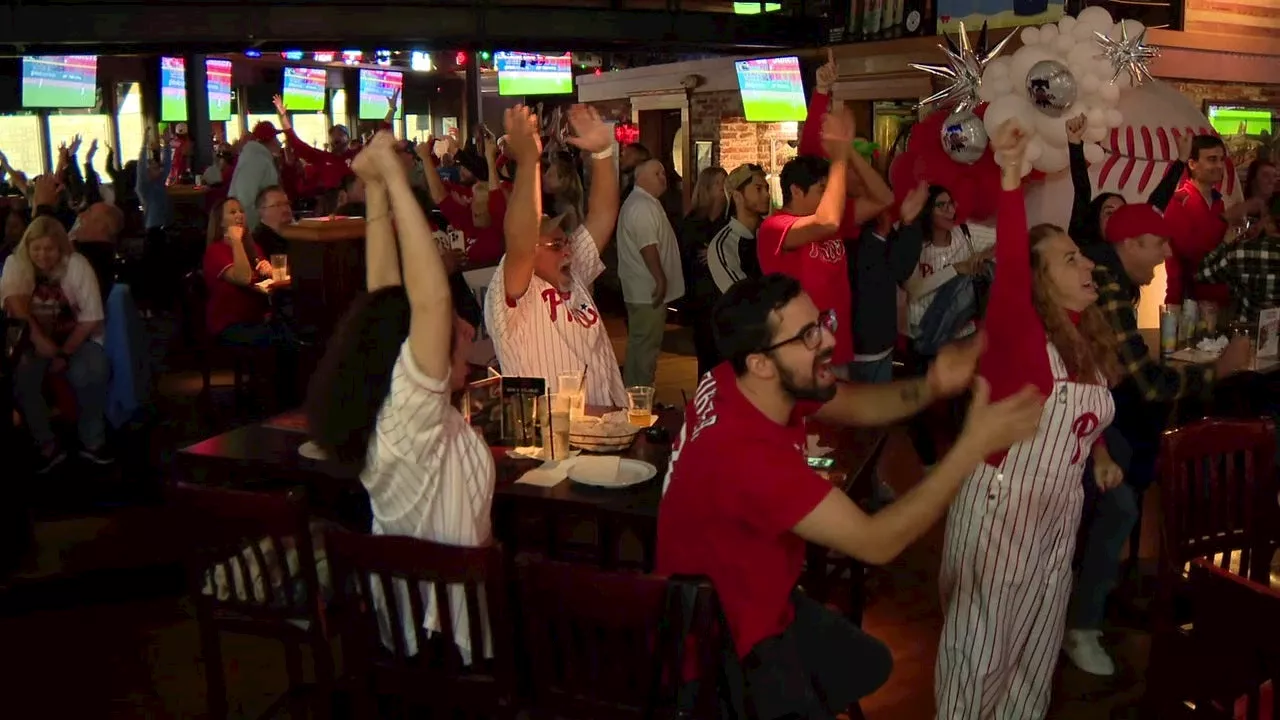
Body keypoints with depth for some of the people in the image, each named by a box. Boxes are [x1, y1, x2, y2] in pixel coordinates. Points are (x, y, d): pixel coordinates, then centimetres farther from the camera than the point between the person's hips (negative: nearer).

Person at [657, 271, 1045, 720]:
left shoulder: (743, 383, -12)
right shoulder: (745, 453, -38)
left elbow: (854, 405, 2)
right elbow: (876, 543, -33)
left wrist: (931, 387, -18)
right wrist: (975, 444, -33)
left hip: (761, 595, 9)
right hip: (728, 641, -9)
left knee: (870, 665, 24)